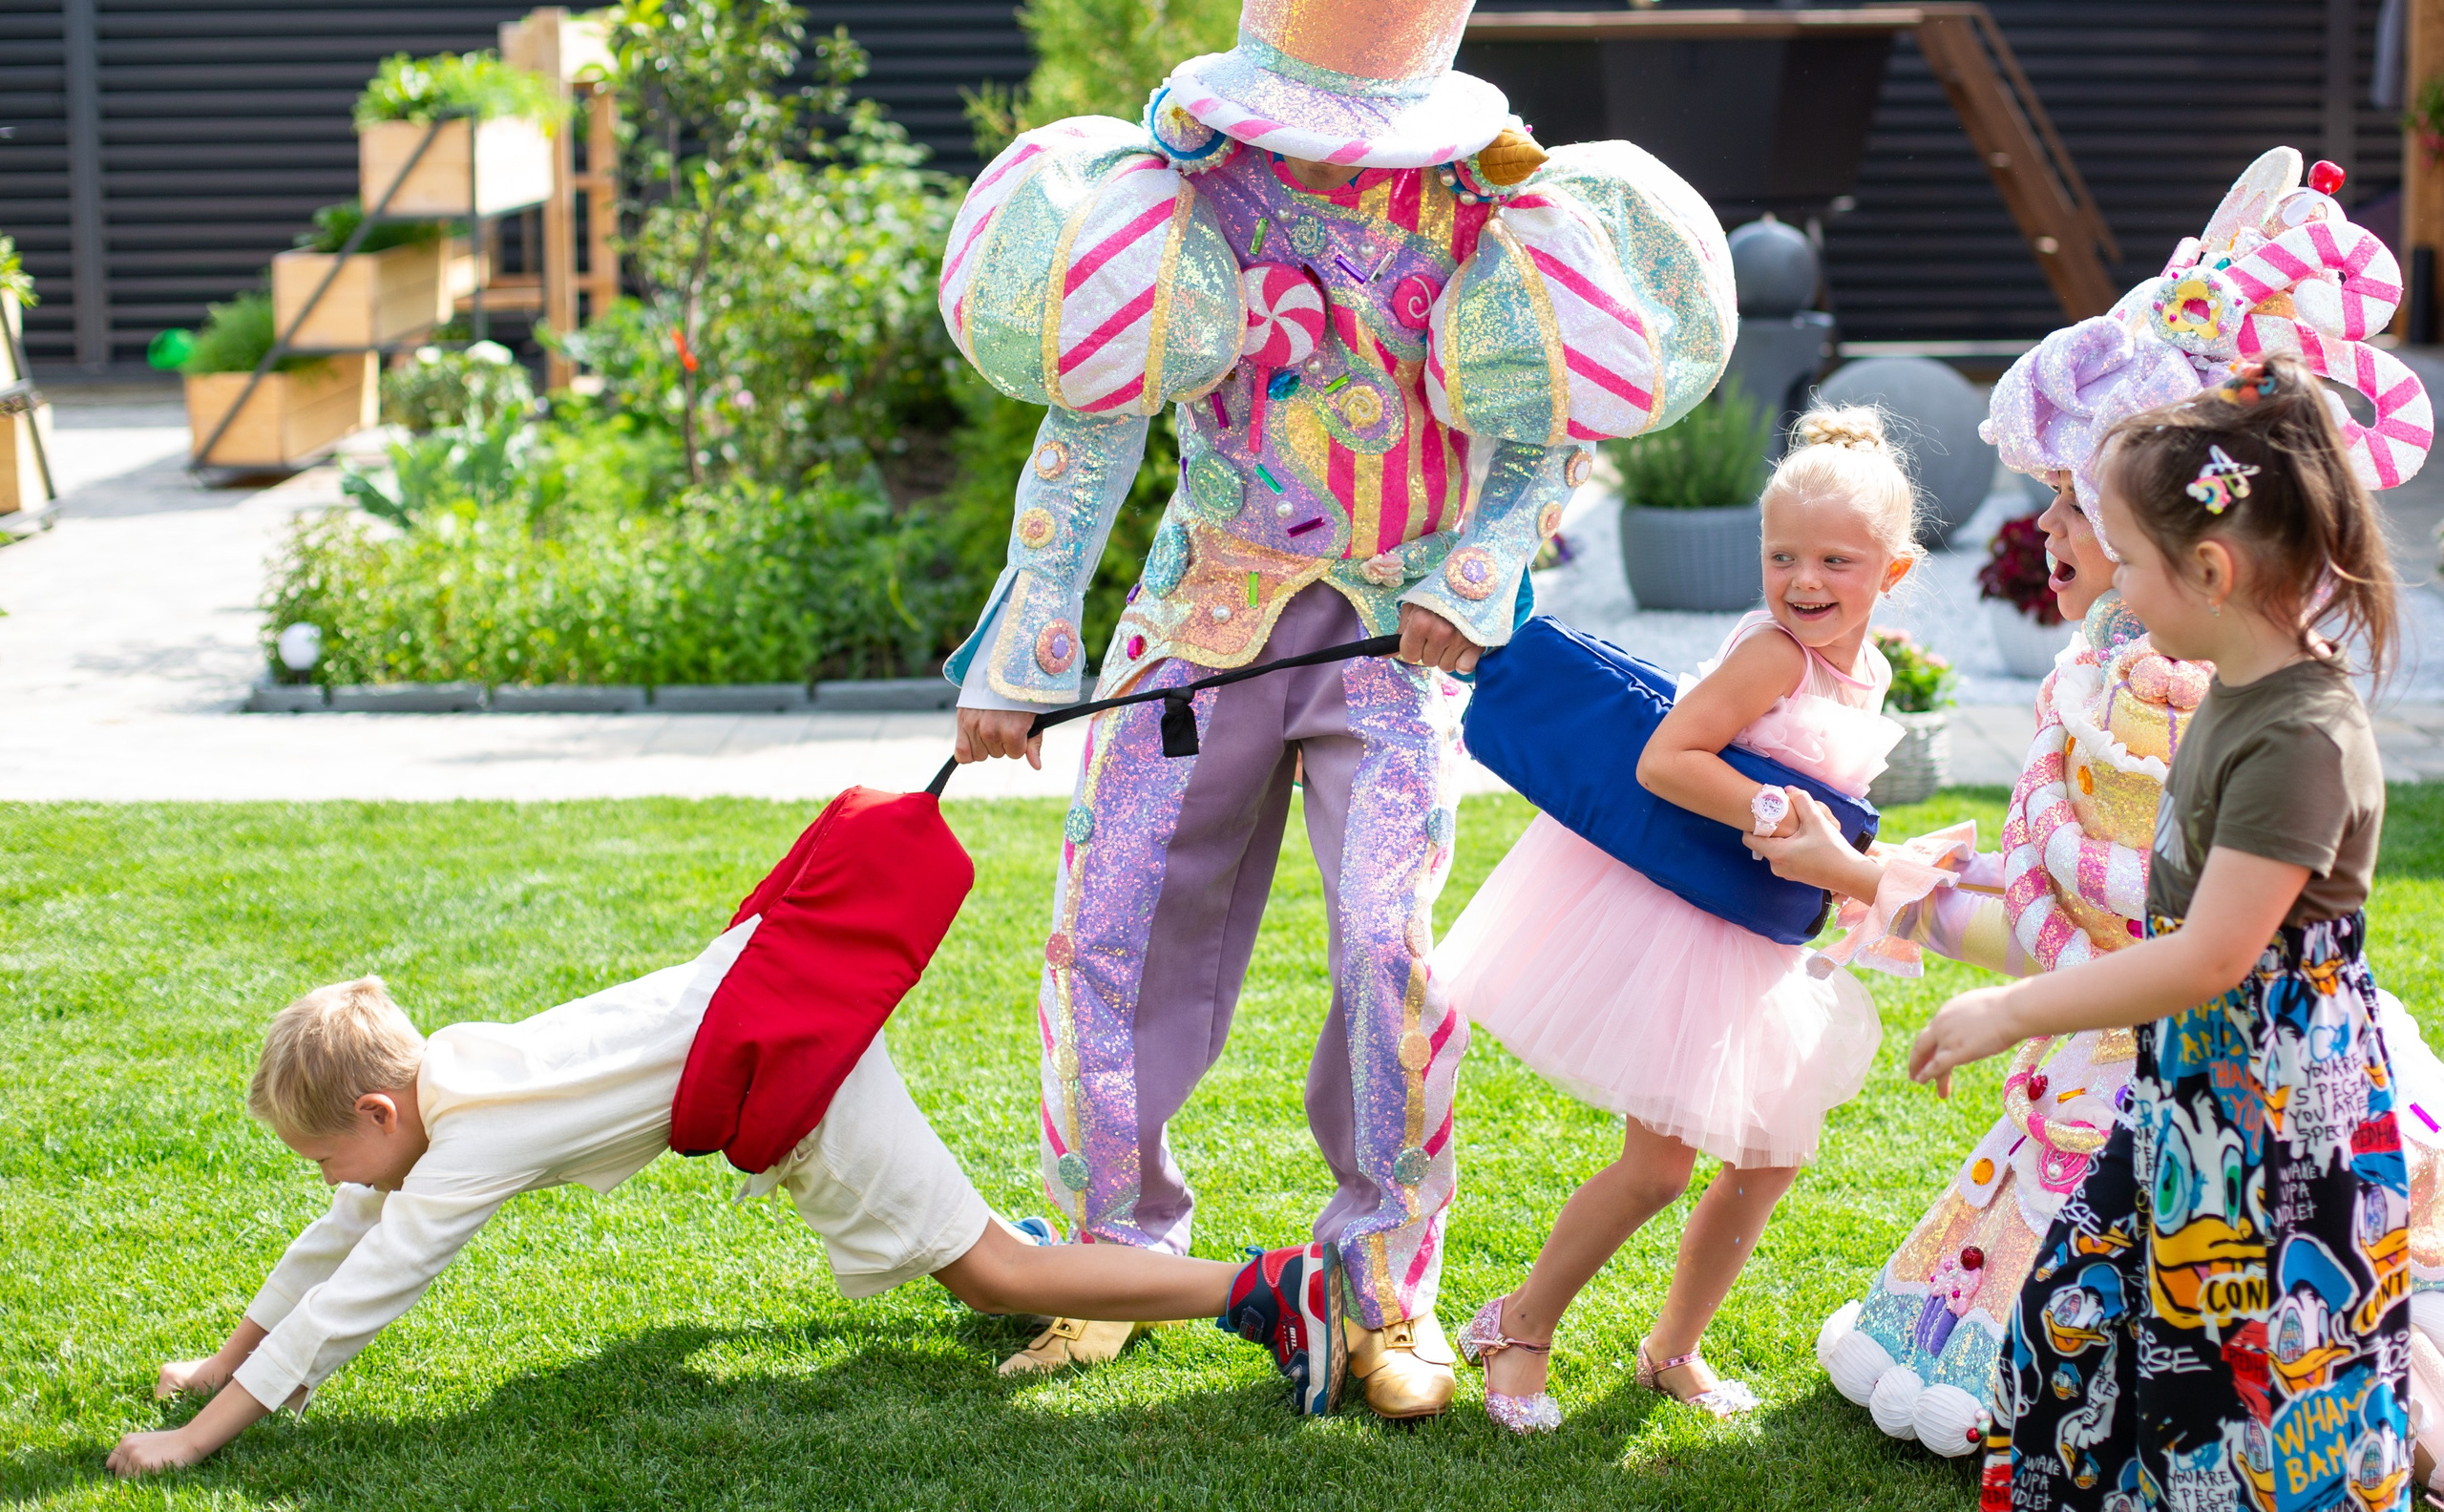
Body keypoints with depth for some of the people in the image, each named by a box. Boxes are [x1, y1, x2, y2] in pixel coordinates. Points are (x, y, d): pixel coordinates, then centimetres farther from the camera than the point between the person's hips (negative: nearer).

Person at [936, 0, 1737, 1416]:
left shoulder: (1480, 203, -7)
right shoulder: (1185, 179, -5)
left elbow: (1544, 445, 1)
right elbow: (1094, 429, -3)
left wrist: (1473, 586, -17)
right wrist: (1020, 650, -6)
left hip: (1397, 623, -2)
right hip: (1209, 608, 2)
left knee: (1390, 936, -15)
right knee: (1110, 921, -1)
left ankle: (1390, 1290, 4)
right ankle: (1114, 1256, 19)